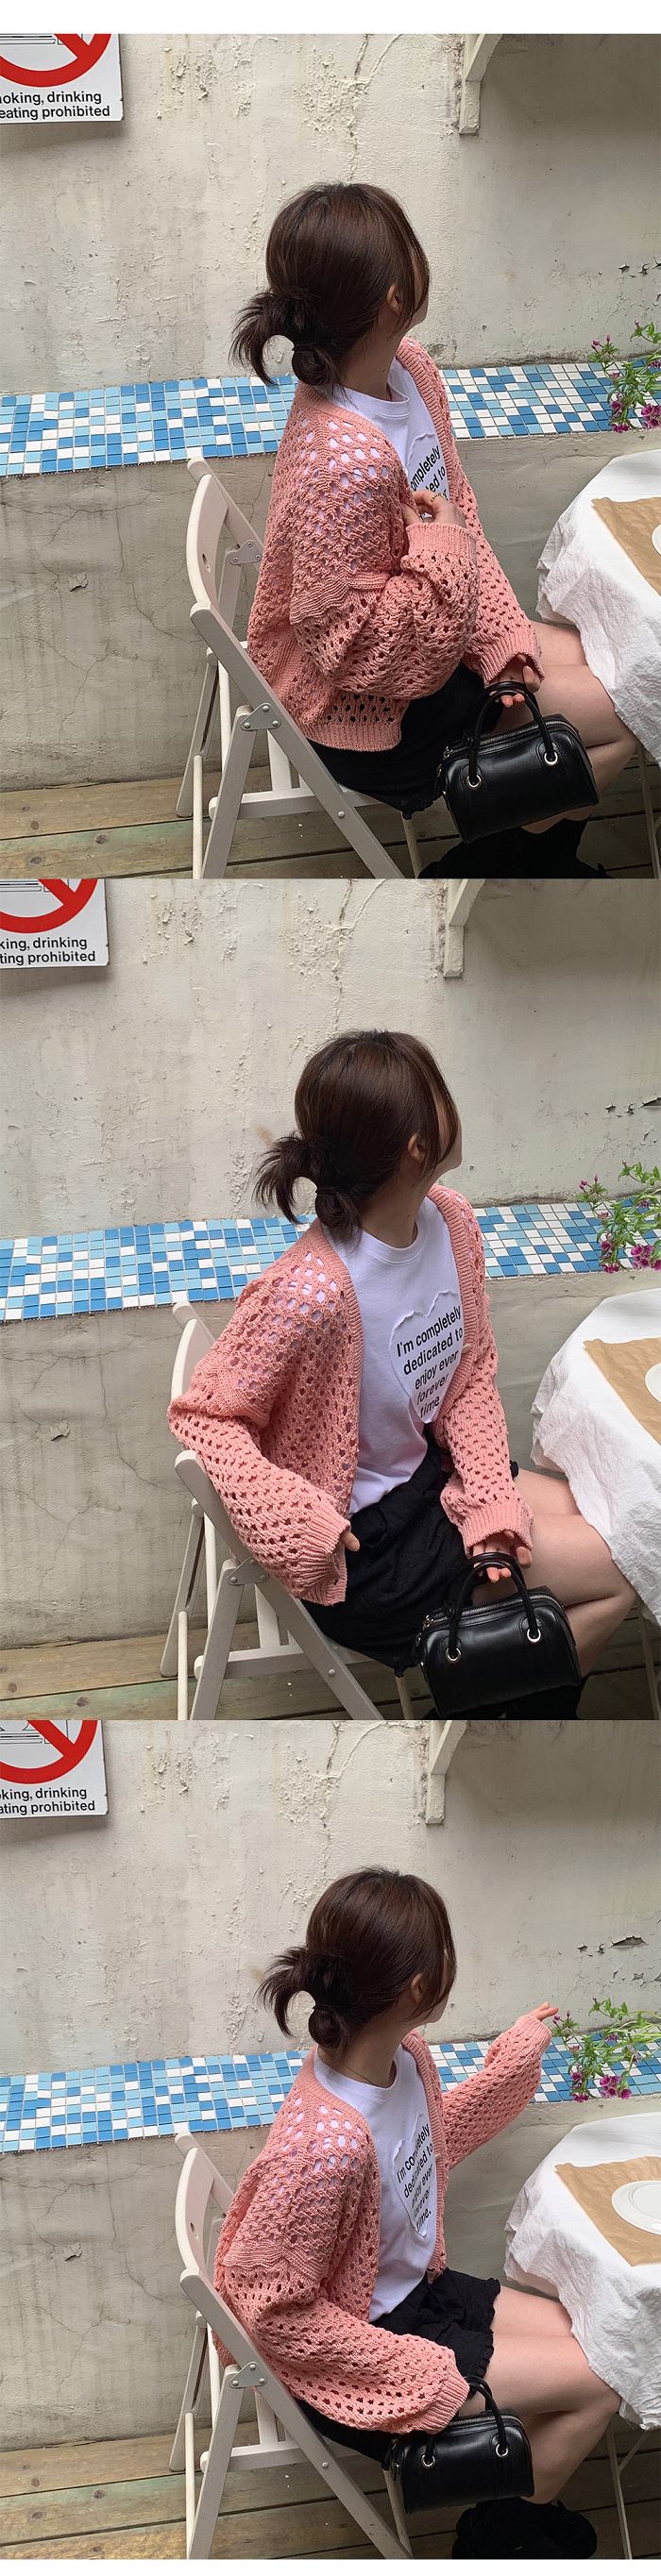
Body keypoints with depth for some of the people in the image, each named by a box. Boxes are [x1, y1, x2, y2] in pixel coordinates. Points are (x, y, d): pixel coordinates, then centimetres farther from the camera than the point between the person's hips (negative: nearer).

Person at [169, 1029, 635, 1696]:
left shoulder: (450, 1221, -8)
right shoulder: (312, 1290, -34)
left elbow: (472, 1373, 3)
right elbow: (203, 1416, -24)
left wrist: (492, 1503, -11)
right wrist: (301, 1519, -37)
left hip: (431, 1469, 8)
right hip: (361, 1542, -8)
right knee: (620, 1570, -4)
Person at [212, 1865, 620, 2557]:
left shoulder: (405, 2057, -11)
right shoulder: (328, 2142, -38)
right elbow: (276, 2311, -28)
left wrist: (516, 2057, 16)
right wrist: (424, 2372, -23)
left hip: (417, 2290, 9)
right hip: (353, 2361, -8)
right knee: (595, 2383, -3)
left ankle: (522, 2506, 30)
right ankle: (497, 2538, 22)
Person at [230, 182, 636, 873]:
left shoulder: (409, 368, -10)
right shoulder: (346, 462, -38)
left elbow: (457, 511, 3)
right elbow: (349, 646, -29)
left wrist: (505, 638, -4)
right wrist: (440, 547, -27)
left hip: (433, 643, 8)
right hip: (364, 718, -8)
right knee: (618, 715, -2)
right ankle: (504, 860, 20)